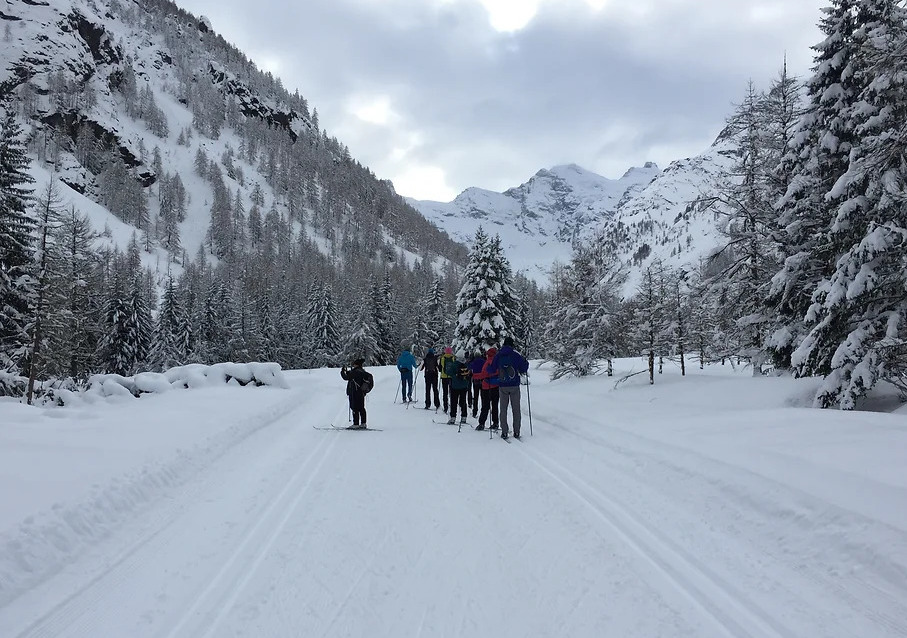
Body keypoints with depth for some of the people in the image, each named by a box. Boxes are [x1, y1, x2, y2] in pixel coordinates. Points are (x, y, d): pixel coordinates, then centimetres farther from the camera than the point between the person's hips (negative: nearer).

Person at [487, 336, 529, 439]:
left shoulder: (498, 356, 2)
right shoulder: (516, 355, -4)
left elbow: (491, 370, 8)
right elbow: (523, 369, 0)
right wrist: (525, 361, 19)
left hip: (502, 386, 1)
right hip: (514, 386, -1)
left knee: (503, 410, 7)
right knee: (516, 409, 6)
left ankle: (504, 432, 3)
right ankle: (516, 432, 5)